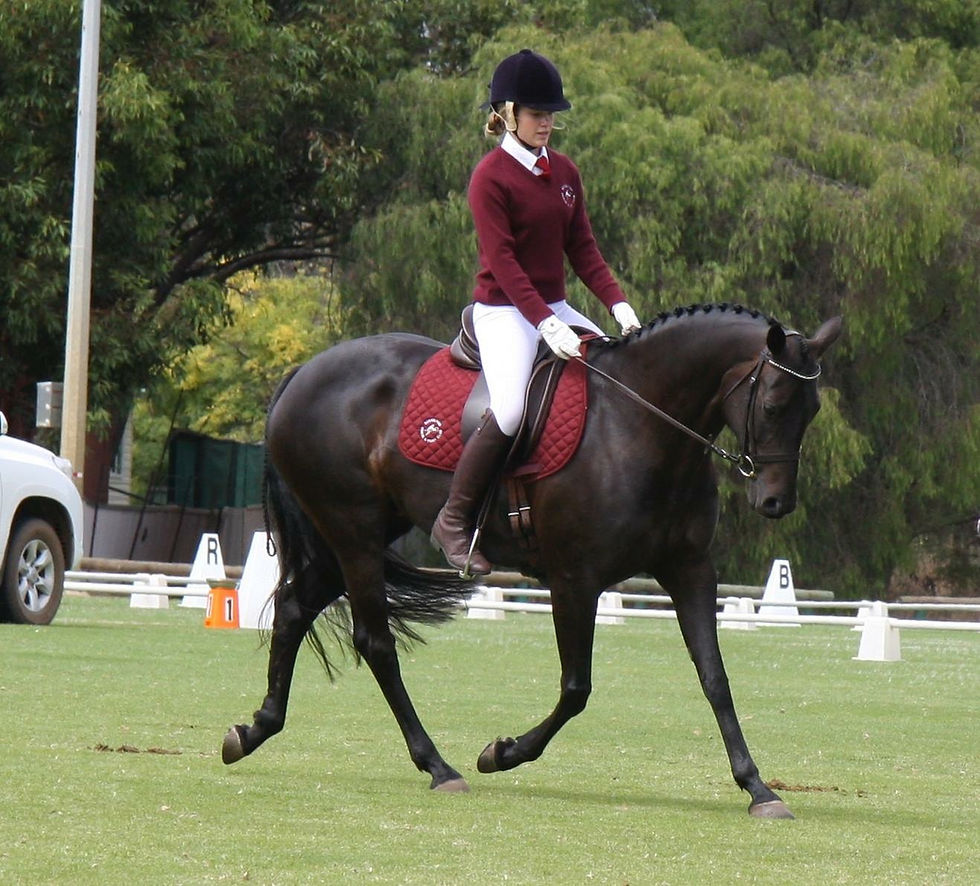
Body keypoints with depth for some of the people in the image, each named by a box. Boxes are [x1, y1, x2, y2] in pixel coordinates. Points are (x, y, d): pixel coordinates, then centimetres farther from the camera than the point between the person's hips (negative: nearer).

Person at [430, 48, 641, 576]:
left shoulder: (564, 172, 11)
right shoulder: (491, 177, -10)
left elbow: (582, 249, 10)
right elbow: (502, 262, -17)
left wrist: (617, 304, -5)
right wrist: (545, 325, -27)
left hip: (555, 308, 8)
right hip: (504, 311, -7)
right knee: (511, 410, -28)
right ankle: (454, 521, -13)